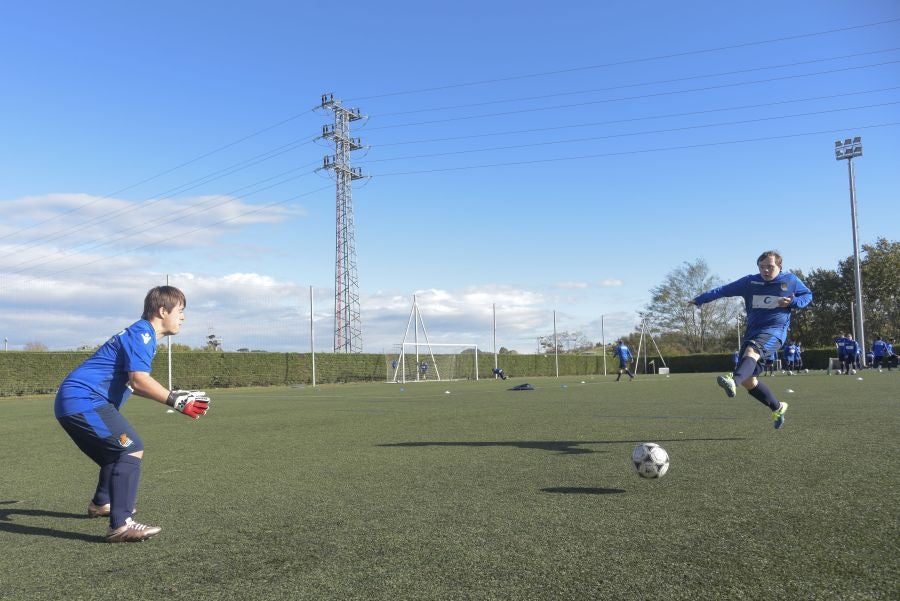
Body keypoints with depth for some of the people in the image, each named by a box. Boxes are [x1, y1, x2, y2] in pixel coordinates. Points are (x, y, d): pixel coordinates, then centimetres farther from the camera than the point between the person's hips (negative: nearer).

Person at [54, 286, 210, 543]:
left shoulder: (140, 334, 17)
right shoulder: (141, 334, -14)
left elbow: (133, 384, 24)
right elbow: (139, 380, -28)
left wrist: (175, 395, 18)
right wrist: (176, 401, -29)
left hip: (74, 402, 11)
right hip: (83, 400, -11)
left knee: (118, 451, 26)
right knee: (131, 450, -18)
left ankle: (101, 504, 48)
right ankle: (120, 525, -23)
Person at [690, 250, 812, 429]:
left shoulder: (791, 281, 6)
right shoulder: (750, 281, 8)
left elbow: (808, 295, 18)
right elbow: (724, 290, 8)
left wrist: (793, 302, -4)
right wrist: (700, 299, 1)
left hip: (775, 330, -4)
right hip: (752, 331, 4)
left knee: (751, 350, -38)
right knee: (748, 381, -1)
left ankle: (733, 381, -65)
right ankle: (777, 408, 20)